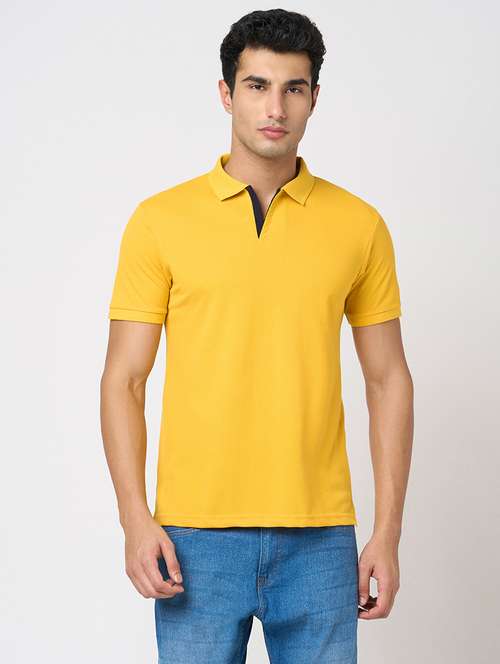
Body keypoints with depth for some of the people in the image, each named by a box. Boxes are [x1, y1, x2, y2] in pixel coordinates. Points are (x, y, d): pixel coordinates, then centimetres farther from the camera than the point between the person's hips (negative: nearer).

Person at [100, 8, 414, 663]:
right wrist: (136, 519, -9)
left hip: (319, 535, 1)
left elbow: (388, 380, 7)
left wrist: (388, 534, 1)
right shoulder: (161, 220, 0)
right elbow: (124, 380, 1)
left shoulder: (359, 225, 4)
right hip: (197, 535, -1)